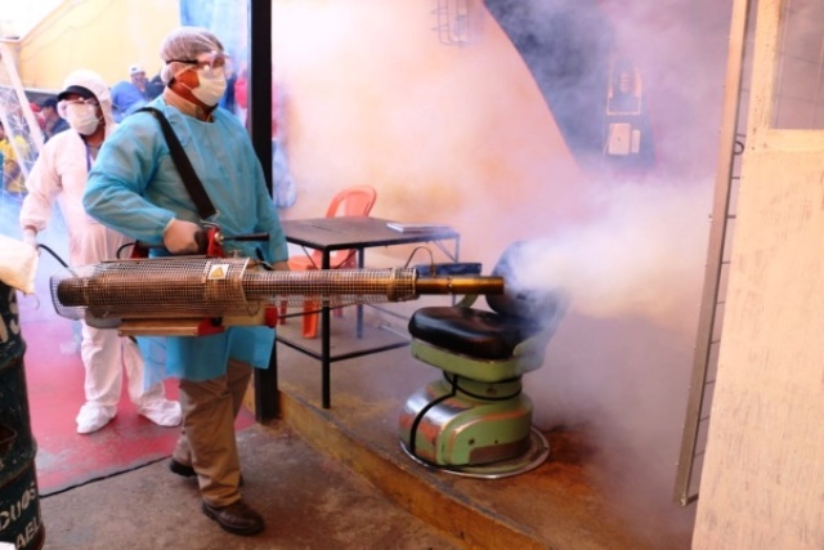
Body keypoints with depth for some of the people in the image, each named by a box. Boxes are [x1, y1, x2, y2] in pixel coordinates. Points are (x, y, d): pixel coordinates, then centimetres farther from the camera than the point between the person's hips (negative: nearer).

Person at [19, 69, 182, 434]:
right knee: (95, 332, 11)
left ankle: (150, 399, 21)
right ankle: (100, 402, 26)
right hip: (88, 256, 2)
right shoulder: (58, 147, 5)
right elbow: (41, 194, 9)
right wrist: (30, 230, -3)